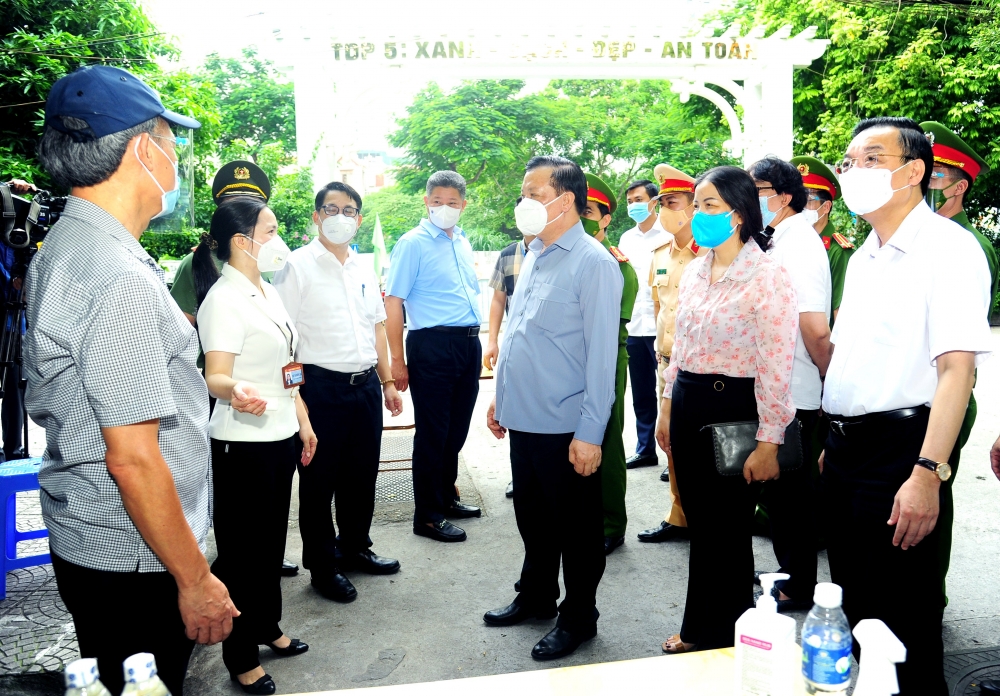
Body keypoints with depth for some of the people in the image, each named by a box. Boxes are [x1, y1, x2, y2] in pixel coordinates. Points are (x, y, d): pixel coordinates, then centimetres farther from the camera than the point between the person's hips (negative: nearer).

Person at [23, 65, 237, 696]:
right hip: (134, 559, -9)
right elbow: (133, 459, -25)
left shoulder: (59, 250, 8)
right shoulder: (121, 280, -25)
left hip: (82, 542, 9)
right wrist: (196, 580, -17)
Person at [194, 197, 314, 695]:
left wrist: (303, 421, 18)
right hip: (241, 444, -8)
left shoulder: (269, 293, 10)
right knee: (242, 548, 4)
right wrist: (235, 390, -47)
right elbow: (215, 377, -25)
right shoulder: (224, 300, -17)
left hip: (280, 436, 8)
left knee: (272, 539, 19)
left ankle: (267, 626, 37)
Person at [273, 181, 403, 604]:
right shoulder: (298, 265, -6)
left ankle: (355, 547, 35)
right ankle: (322, 566, 22)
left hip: (366, 384, 6)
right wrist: (294, 394, -15)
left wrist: (387, 382, 16)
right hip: (322, 386, -6)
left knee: (362, 474, 16)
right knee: (320, 480, 6)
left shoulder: (364, 269, 12)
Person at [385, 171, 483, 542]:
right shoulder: (413, 243, -7)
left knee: (457, 429, 16)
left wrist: (477, 338, 16)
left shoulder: (463, 243, 13)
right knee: (432, 432, 2)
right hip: (433, 345, -7)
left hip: (469, 344, 7)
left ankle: (446, 496, 34)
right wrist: (397, 362, -14)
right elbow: (393, 304, -10)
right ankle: (428, 515, 13)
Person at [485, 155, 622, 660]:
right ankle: (535, 596, 42)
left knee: (575, 528, 10)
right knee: (531, 517, 22)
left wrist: (590, 433, -19)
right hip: (523, 419, 8)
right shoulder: (533, 256, 10)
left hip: (565, 428, -8)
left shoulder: (593, 263, -15)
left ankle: (577, 618, 29)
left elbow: (601, 354, -18)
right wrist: (501, 396, 18)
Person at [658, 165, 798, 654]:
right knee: (699, 522, 16)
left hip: (734, 409, -6)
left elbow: (776, 369, -16)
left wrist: (768, 443, -17)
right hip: (689, 405, 7)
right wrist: (668, 407, 16)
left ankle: (725, 637, 28)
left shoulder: (767, 277, -13)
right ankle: (699, 629, 34)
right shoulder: (695, 271, 9)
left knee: (726, 530, 6)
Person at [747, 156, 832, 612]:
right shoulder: (780, 240, 12)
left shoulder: (796, 244, -17)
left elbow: (816, 330, -22)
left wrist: (830, 380, -8)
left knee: (787, 492, 5)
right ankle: (793, 574, 34)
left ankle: (800, 588, 21)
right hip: (778, 390, 9)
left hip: (791, 396, -9)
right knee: (781, 492, 19)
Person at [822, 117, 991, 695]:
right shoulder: (863, 258, 14)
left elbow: (957, 366, -21)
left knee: (904, 625, 4)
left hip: (900, 448, -8)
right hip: (846, 447, 8)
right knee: (857, 608, 20)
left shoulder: (949, 247, -12)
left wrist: (928, 472, -29)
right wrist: (835, 442, 17)